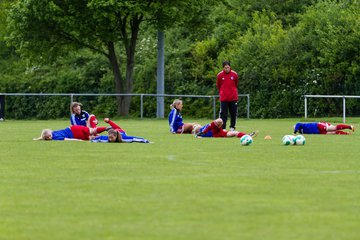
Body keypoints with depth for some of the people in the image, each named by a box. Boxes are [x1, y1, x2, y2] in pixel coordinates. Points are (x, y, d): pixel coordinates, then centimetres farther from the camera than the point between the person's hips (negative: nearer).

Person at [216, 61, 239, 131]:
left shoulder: (234, 74, -2)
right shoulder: (219, 75, -5)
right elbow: (218, 86, 10)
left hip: (233, 98, 2)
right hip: (223, 98, -2)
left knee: (233, 114, 7)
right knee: (223, 114, -5)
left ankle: (232, 128, 19)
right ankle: (223, 129, -6)